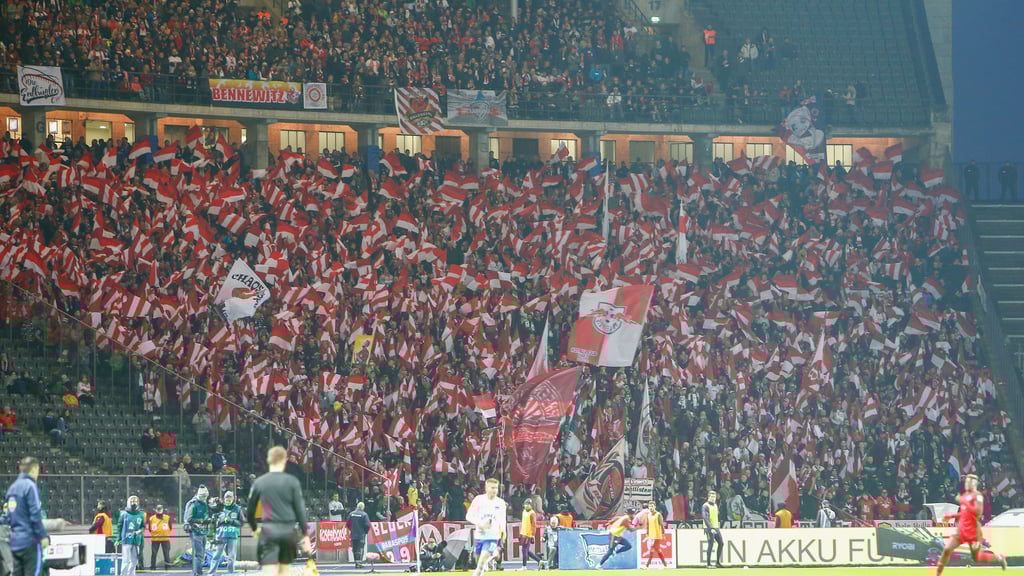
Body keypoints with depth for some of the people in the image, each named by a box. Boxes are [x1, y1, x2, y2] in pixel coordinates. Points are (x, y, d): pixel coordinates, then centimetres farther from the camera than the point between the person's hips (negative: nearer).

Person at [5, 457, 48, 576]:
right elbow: (35, 515, -15)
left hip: (15, 542, 8)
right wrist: (43, 536, -11)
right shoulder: (30, 486, -10)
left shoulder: (13, 487, 15)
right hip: (30, 541, -8)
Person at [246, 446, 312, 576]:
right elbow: (300, 509, -3)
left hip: (269, 531, -1)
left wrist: (254, 528, 27)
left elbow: (249, 511, 8)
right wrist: (305, 535, 4)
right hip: (288, 530, 1)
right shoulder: (292, 481, -1)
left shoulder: (259, 482, 2)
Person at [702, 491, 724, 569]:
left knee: (721, 544, 7)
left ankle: (718, 562, 15)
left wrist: (718, 528, 18)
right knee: (711, 545, -8)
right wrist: (710, 529, -26)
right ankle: (708, 564, -2)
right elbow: (705, 518, -19)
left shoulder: (715, 505, 16)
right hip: (709, 528, -8)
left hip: (716, 528, 8)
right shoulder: (705, 506, -10)